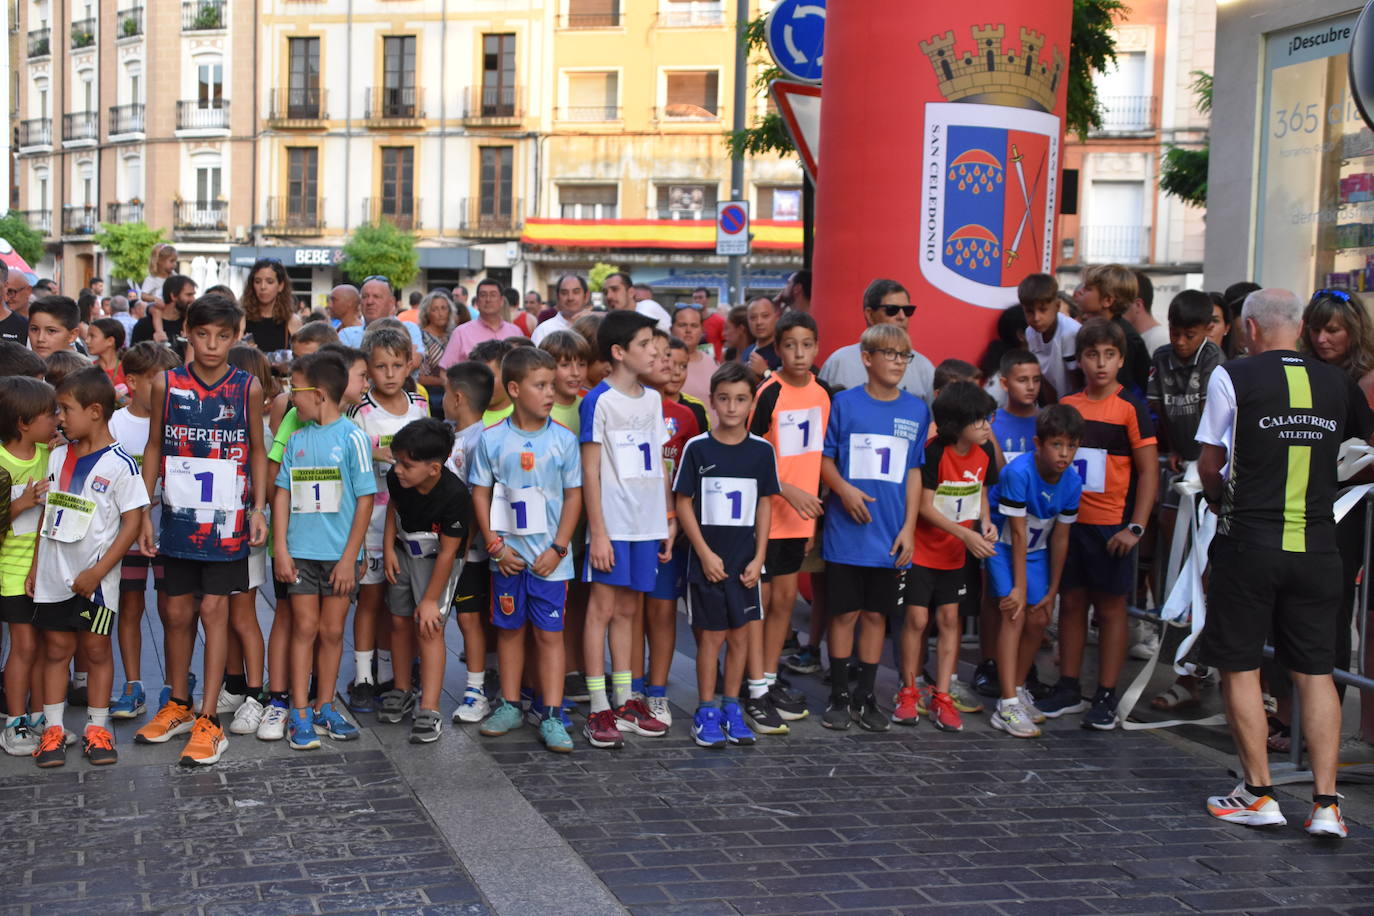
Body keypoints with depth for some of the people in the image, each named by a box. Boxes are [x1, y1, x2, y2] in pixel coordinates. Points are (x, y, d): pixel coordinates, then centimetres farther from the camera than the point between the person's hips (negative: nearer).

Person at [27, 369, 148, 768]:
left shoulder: (119, 464, -10)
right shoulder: (58, 456, 7)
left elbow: (132, 522, -12)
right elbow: (48, 514, 14)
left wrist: (96, 573, -15)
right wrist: (35, 568, 11)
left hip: (95, 580, -5)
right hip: (53, 576, 5)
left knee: (96, 649, 6)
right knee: (56, 648, 9)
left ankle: (96, 728, 17)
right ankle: (53, 731, 16)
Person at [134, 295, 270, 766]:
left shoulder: (248, 388, -3)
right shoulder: (166, 384, 0)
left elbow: (257, 451, 5)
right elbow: (154, 448, 6)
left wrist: (258, 508, -3)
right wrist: (145, 513, 3)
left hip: (226, 516, -2)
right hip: (179, 514, 2)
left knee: (214, 610, -3)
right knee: (178, 612, 10)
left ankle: (208, 720, 2)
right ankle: (178, 706, 28)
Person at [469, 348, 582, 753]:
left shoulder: (563, 439, -3)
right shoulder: (492, 440, -3)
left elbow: (574, 496, 0)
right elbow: (481, 494, 1)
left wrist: (558, 549, -7)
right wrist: (495, 545, -6)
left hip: (549, 557, -1)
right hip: (508, 554, 1)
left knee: (550, 633, 1)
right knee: (510, 629, 12)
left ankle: (551, 716, 4)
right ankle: (510, 705, 24)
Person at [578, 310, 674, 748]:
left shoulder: (652, 399, 11)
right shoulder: (599, 401, -8)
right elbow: (590, 470, -9)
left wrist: (668, 517, 11)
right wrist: (597, 531, -13)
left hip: (647, 523, 6)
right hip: (612, 524, -6)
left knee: (628, 610, 12)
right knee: (602, 608, -2)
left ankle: (625, 701, 19)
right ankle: (599, 709, 2)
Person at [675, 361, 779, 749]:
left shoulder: (761, 451, 3)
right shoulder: (697, 448, -4)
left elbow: (764, 506, 6)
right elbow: (684, 503, -3)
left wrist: (758, 558, -2)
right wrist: (705, 553, -9)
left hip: (744, 560, 2)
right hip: (707, 560, -2)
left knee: (741, 634, 7)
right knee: (712, 634, 2)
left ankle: (731, 708, 20)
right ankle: (705, 713, 13)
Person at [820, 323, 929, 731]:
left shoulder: (917, 410, 4)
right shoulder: (845, 403, -2)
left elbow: (914, 472, 7)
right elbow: (825, 458, 2)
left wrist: (909, 528, 1)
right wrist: (844, 490, -17)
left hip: (892, 538, 2)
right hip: (847, 532, -2)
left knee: (876, 614, 9)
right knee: (845, 613, 4)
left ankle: (865, 697, 20)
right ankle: (839, 696, 16)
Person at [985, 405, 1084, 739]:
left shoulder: (1072, 482, -12)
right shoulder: (1019, 472, -29)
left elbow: (1060, 538, -5)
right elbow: (1017, 532, -24)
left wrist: (1052, 590, 0)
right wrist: (1019, 586, -20)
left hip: (1036, 550, 6)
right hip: (1004, 546, -6)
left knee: (1038, 619, 5)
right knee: (1014, 614, -17)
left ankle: (1017, 688, 26)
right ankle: (1008, 706, -19)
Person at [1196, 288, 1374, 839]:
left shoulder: (1233, 377, -4)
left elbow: (1210, 466, 1)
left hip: (1248, 544, -3)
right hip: (1316, 546, 3)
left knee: (1240, 669, 8)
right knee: (1316, 673, 8)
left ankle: (1259, 794, 12)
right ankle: (1326, 804, 4)